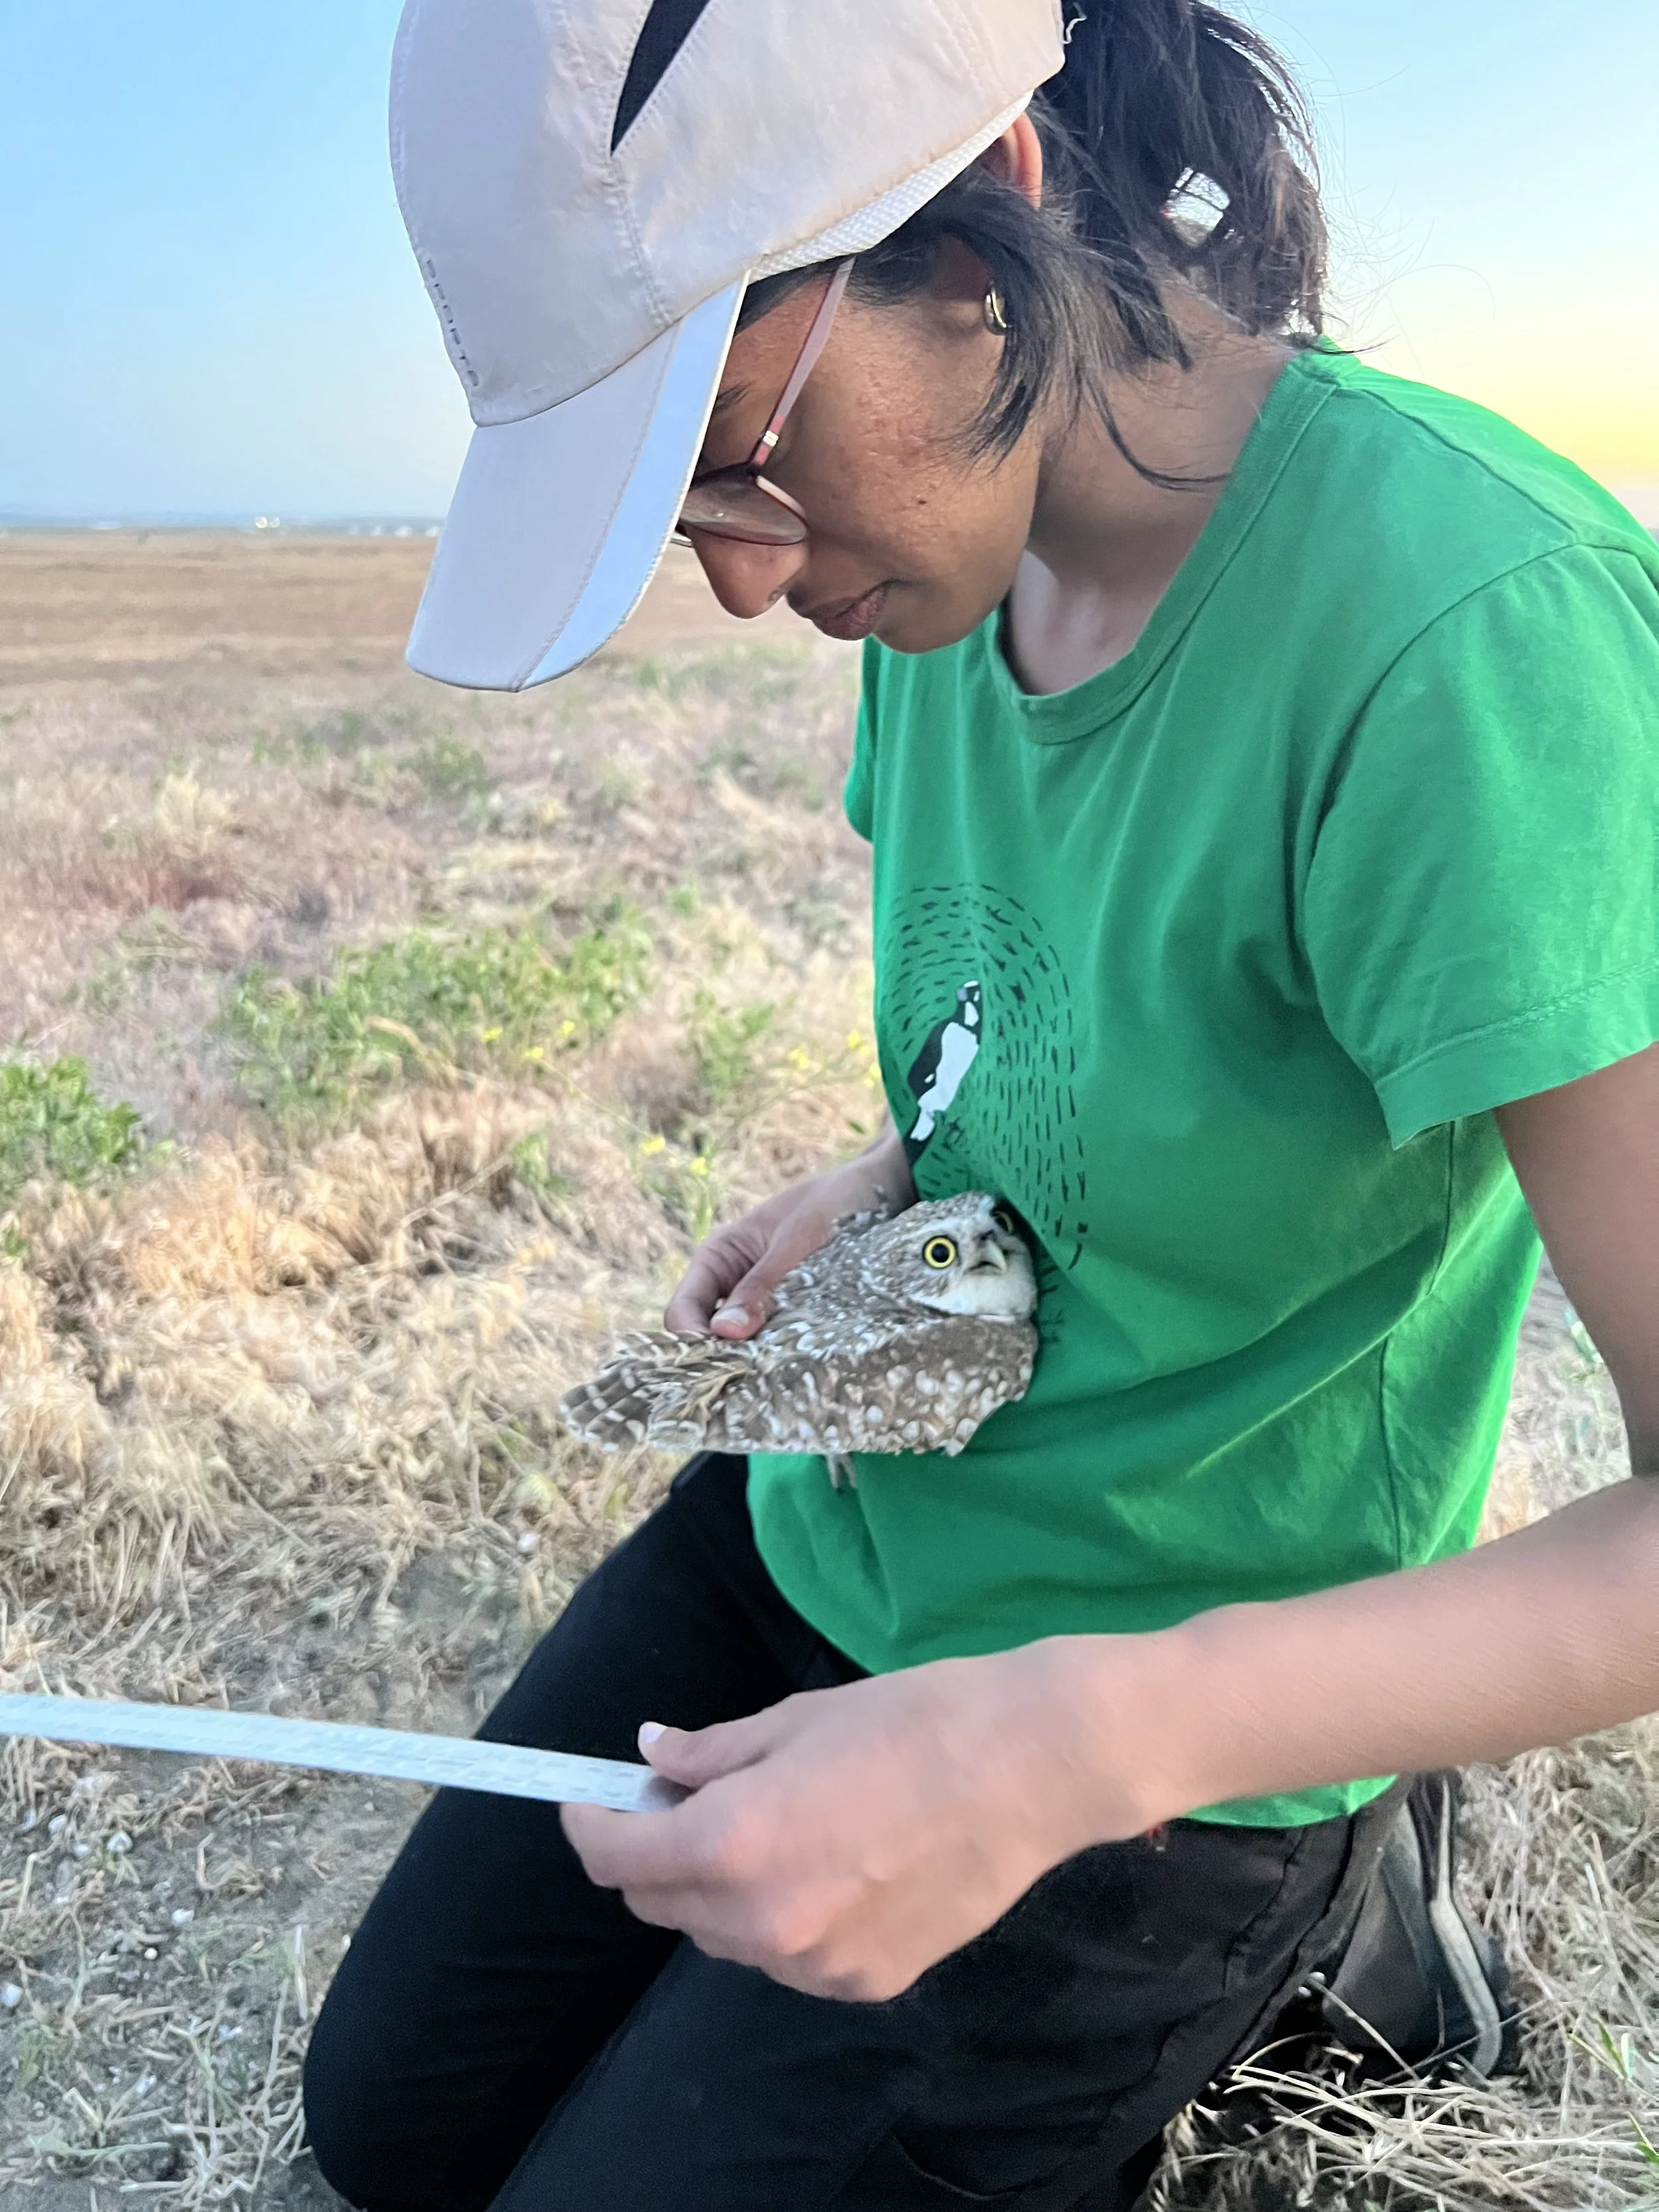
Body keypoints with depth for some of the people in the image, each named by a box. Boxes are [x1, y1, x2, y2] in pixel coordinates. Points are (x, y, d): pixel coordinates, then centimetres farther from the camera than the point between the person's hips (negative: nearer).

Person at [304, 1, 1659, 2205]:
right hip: (819, 1518, 8)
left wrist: (1075, 1743, -35)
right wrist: (872, 1180, -3)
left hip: (1143, 1749, -7)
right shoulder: (956, 563, -4)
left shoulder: (1480, 632, -30)